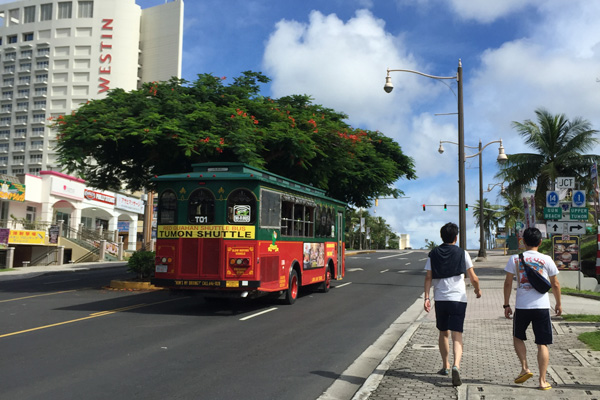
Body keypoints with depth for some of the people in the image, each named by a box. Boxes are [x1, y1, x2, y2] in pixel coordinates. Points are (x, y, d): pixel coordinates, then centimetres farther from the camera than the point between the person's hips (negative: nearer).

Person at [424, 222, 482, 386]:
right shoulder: (462, 253, -1)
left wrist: (426, 297, -1)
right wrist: (478, 289, 20)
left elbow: (428, 277, -1)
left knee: (443, 333, 18)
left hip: (440, 299, 2)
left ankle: (446, 366, 29)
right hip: (458, 298, -2)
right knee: (457, 335, -4)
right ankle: (456, 366, -24)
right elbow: (473, 278, 2)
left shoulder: (433, 254, 5)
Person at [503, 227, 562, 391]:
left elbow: (508, 283, 0)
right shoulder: (546, 259, -1)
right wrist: (558, 304, 20)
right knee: (542, 344, 6)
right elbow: (555, 284, 6)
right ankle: (542, 381, 7)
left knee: (517, 337, 22)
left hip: (522, 306, 0)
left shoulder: (515, 259, -1)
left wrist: (506, 305, 8)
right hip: (542, 306, 0)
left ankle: (525, 368, 11)